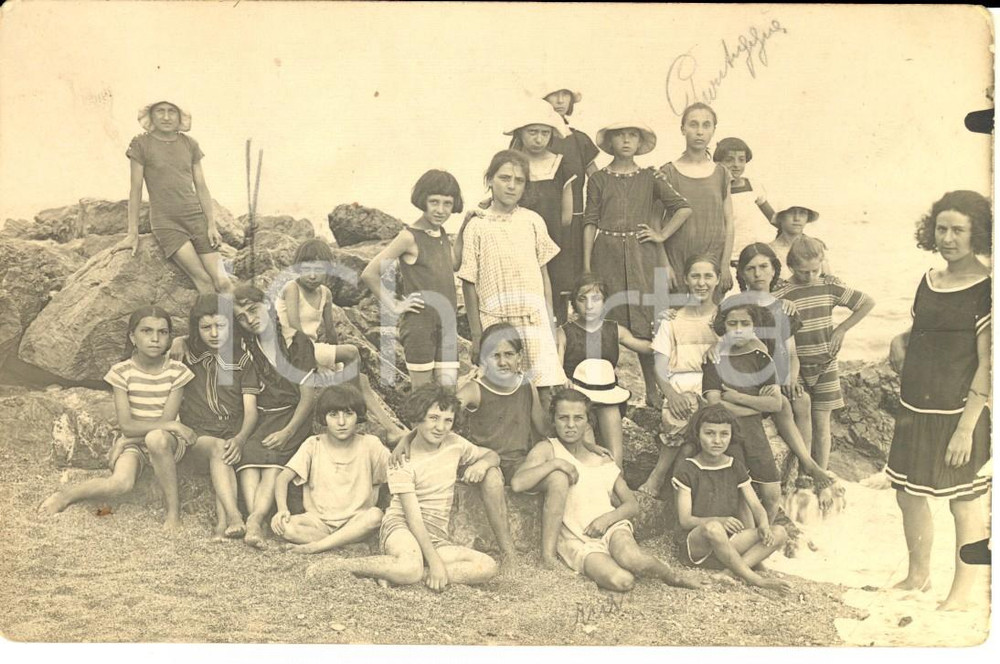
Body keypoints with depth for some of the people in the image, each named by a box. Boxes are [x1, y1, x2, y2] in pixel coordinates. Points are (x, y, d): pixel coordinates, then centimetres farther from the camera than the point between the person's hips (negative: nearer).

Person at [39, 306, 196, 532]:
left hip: (167, 442, 0)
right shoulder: (122, 372, -6)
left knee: (156, 438, -40)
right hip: (133, 444, 0)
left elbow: (165, 423, -11)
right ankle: (65, 495, -11)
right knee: (120, 483, -36)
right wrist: (172, 426, -22)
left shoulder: (177, 372, -7)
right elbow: (126, 425, -12)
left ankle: (173, 508, -24)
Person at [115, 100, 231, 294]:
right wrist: (133, 233, 0)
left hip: (196, 218, 3)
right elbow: (136, 189, 0)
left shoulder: (190, 144, 8)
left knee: (222, 282, -8)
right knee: (203, 280, -19)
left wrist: (211, 224, 1)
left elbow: (201, 186, 9)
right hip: (165, 222, -3)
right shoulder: (141, 144, -1)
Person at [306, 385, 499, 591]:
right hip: (401, 527, -6)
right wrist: (435, 561, -24)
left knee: (488, 567, -21)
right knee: (410, 568, -41)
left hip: (437, 537, 6)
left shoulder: (454, 443, 5)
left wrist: (482, 463, -5)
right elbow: (413, 518, -15)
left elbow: (493, 455, 20)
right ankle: (339, 564, -16)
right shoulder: (403, 461, -9)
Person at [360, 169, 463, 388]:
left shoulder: (442, 234, 10)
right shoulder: (409, 237, -11)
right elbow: (369, 273, -14)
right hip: (419, 323, -6)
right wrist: (393, 306, -10)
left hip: (447, 325, 6)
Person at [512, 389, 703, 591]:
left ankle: (672, 576, -7)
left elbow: (632, 505, 13)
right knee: (621, 581, -33)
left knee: (631, 558, -34)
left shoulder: (604, 463, 16)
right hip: (576, 541, -3)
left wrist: (607, 518, -7)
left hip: (611, 528, 3)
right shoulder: (547, 449, 4)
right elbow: (517, 483, -13)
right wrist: (553, 463, -18)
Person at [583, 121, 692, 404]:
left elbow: (683, 208, 9)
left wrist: (662, 236, 1)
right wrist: (586, 267, -1)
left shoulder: (649, 178, 8)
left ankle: (653, 392, 7)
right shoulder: (599, 179, 7)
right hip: (607, 255, 0)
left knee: (644, 322, -1)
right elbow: (590, 223, 4)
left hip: (641, 256, 0)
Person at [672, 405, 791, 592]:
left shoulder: (736, 466, 10)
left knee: (779, 533, -16)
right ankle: (754, 579, -27)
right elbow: (685, 520, -10)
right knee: (713, 528, -39)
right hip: (695, 544, -5)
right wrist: (718, 520, -27)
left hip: (729, 542, 5)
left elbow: (756, 505, 5)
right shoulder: (687, 469, -5)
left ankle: (731, 569, -29)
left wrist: (763, 525, -18)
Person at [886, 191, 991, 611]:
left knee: (964, 504, 7)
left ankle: (961, 594, 24)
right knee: (909, 493, 16)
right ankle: (918, 576, 37)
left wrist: (966, 427, -18)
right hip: (915, 409, 7)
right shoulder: (929, 281, 8)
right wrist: (900, 341, -1)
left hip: (959, 414, -7)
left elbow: (987, 366, -14)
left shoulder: (986, 289, -12)